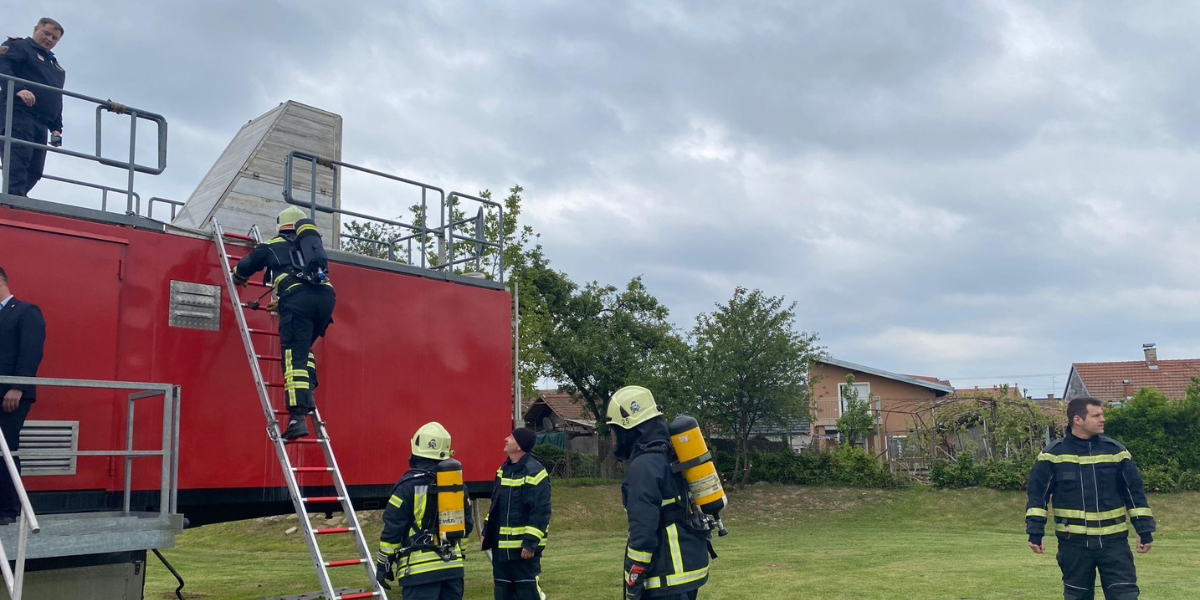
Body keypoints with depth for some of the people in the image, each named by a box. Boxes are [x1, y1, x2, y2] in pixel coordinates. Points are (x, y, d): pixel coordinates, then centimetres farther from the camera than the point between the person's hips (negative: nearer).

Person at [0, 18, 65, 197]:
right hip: (19, 114, -8)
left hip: (41, 122, 8)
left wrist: (56, 127, 16)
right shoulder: (18, 46, 10)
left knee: (34, 171, -2)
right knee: (18, 161, -22)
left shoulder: (55, 66, 32)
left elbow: (56, 100, 29)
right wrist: (18, 89, -27)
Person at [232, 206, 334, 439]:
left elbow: (242, 268, 29)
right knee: (304, 348, 27)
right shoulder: (313, 242, 33)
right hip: (325, 295, 4)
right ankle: (307, 393, 10)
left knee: (294, 357, -9)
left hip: (297, 298, -4)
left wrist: (238, 278, 55)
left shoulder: (272, 245, 22)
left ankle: (298, 417, -22)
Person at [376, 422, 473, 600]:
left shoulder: (409, 485, -11)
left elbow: (392, 528, -9)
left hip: (420, 569, -6)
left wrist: (383, 564, -1)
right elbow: (466, 523, 14)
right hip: (452, 566, 6)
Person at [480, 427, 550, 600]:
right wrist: (487, 533, 16)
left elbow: (541, 512, -18)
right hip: (501, 546, 8)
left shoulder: (534, 472, -15)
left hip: (524, 548, -8)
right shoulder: (503, 469, 12)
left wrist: (530, 543, -20)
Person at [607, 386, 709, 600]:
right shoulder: (668, 455, 14)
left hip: (669, 574, -10)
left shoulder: (643, 466, -17)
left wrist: (633, 582, -17)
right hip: (690, 563, 10)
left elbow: (643, 530, -22)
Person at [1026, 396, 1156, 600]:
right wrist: (1035, 532, -7)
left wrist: (1145, 531, 4)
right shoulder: (1053, 454, -3)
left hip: (1114, 540, 1)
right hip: (1073, 542, -1)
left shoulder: (1115, 451, 2)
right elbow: (1038, 495, -1)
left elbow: (1134, 493, 7)